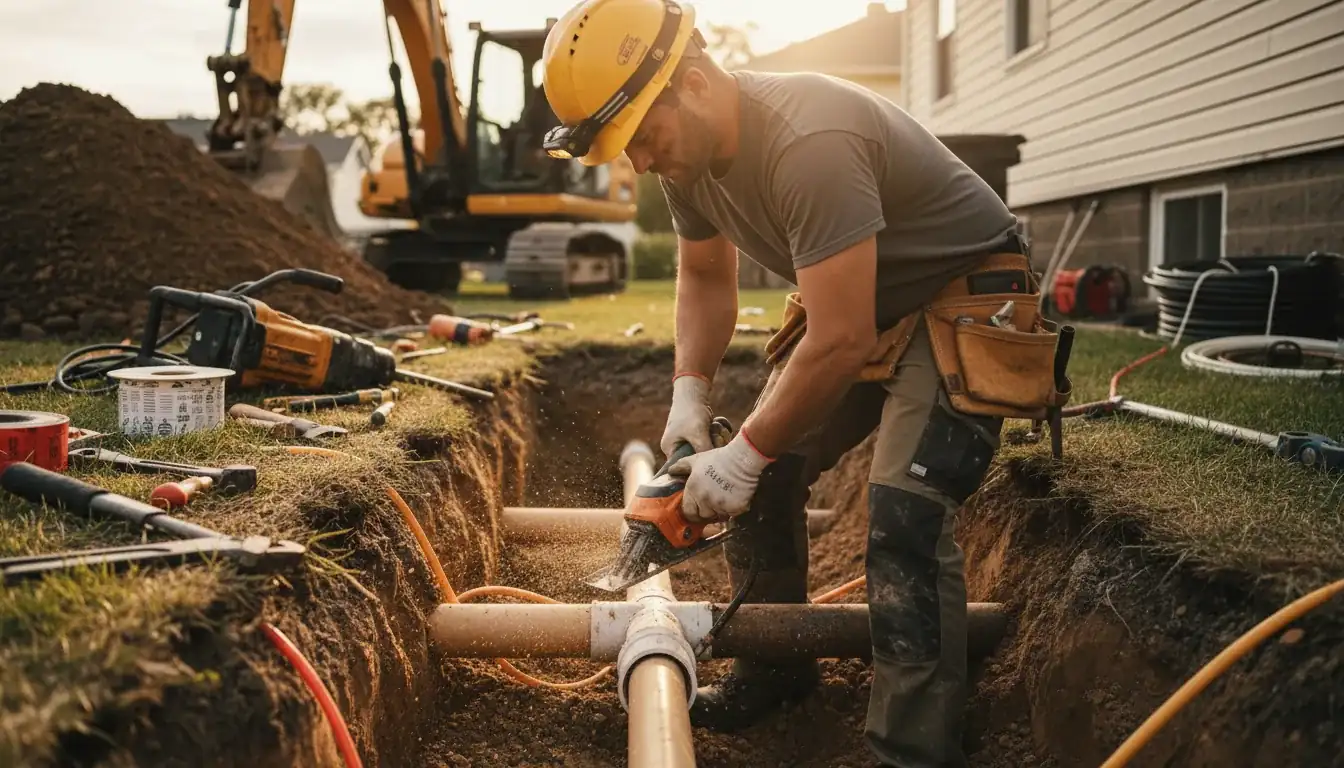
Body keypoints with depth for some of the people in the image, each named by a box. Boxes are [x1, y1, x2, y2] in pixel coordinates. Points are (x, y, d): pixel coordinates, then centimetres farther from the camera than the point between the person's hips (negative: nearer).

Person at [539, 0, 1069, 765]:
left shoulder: (809, 143, -35)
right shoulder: (689, 151, -6)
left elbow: (841, 343, -33)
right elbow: (705, 276, 11)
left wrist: (746, 452, -22)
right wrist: (691, 395, -2)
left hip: (965, 298, -8)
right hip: (857, 304, 9)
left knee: (904, 519, -22)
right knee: (766, 477, 6)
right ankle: (774, 670, 25)